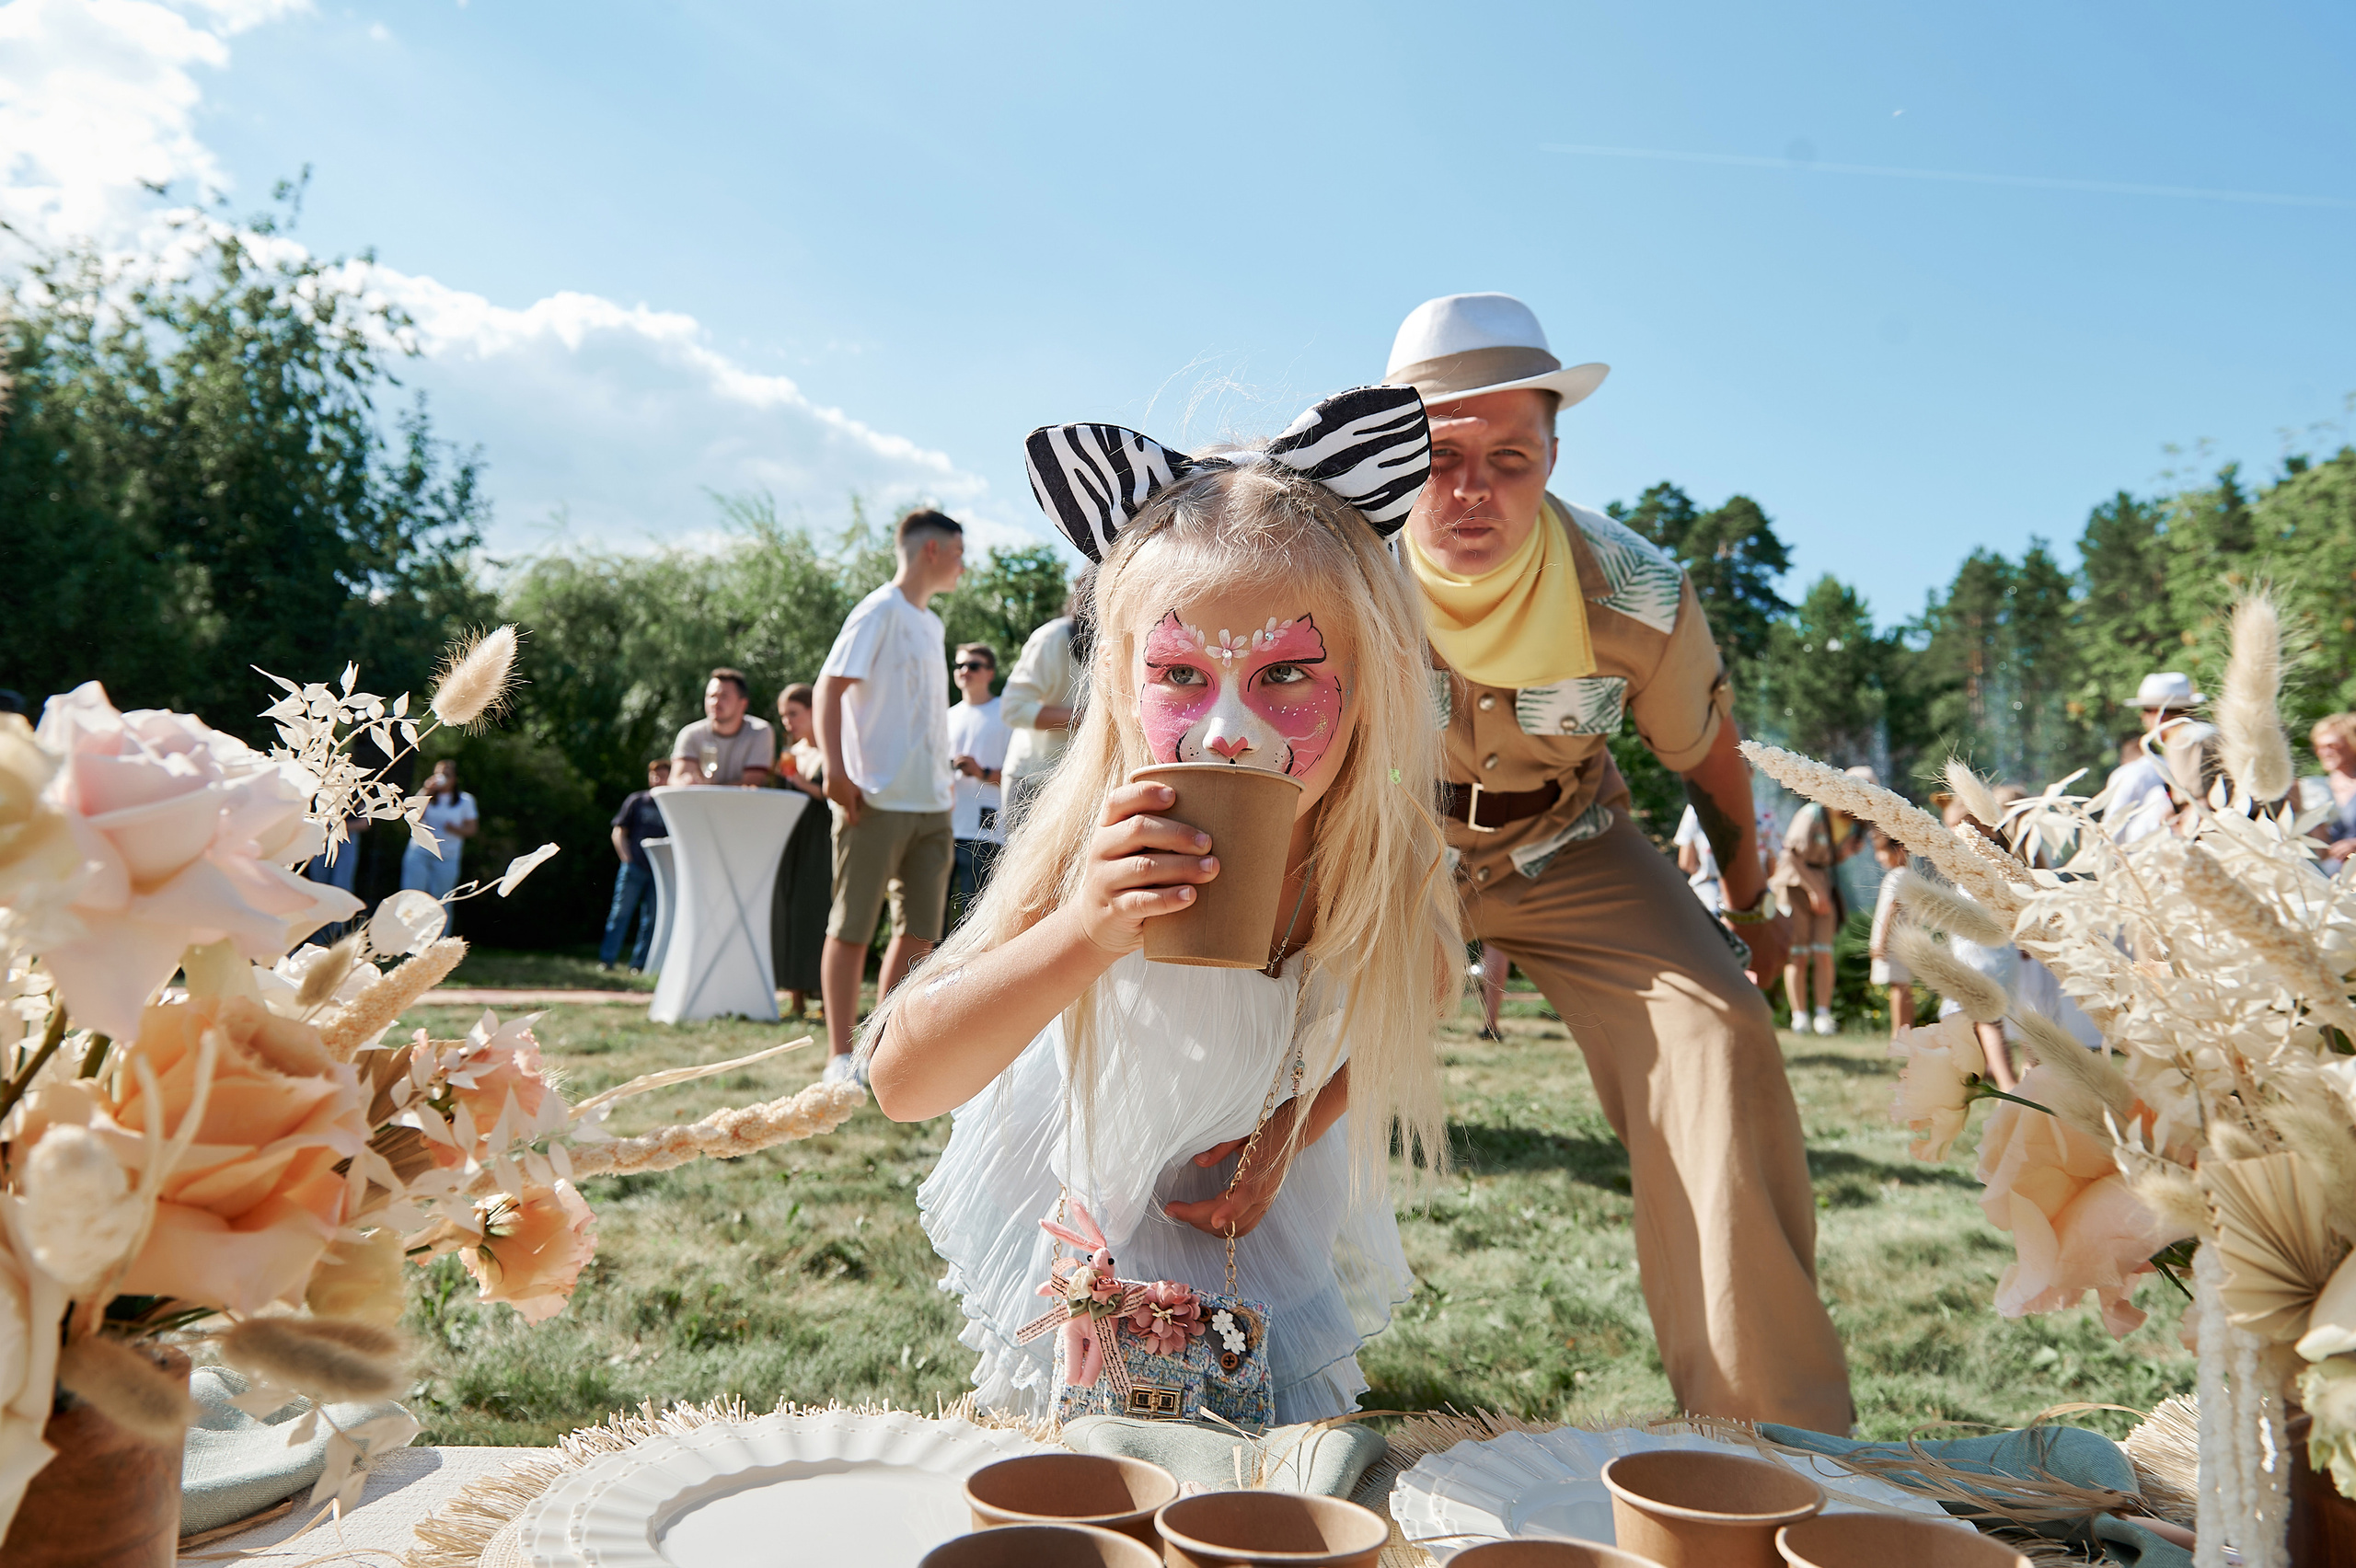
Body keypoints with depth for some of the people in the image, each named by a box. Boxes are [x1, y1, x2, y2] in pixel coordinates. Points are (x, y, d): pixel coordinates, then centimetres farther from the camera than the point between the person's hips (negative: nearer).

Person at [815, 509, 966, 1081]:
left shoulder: (932, 625, 20)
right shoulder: (880, 611, -5)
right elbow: (830, 686, -13)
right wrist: (836, 769, -23)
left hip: (931, 803, 8)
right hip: (878, 799, -8)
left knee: (921, 929, 7)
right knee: (852, 927, -1)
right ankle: (840, 1056, 4)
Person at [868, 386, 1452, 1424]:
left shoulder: (1385, 862, -27)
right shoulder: (1103, 854, -36)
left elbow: (1395, 1013, -3)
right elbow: (902, 1080, -38)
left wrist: (1286, 1137, -15)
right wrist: (1085, 933, -53)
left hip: (1252, 1194, 2)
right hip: (1083, 1196, -2)